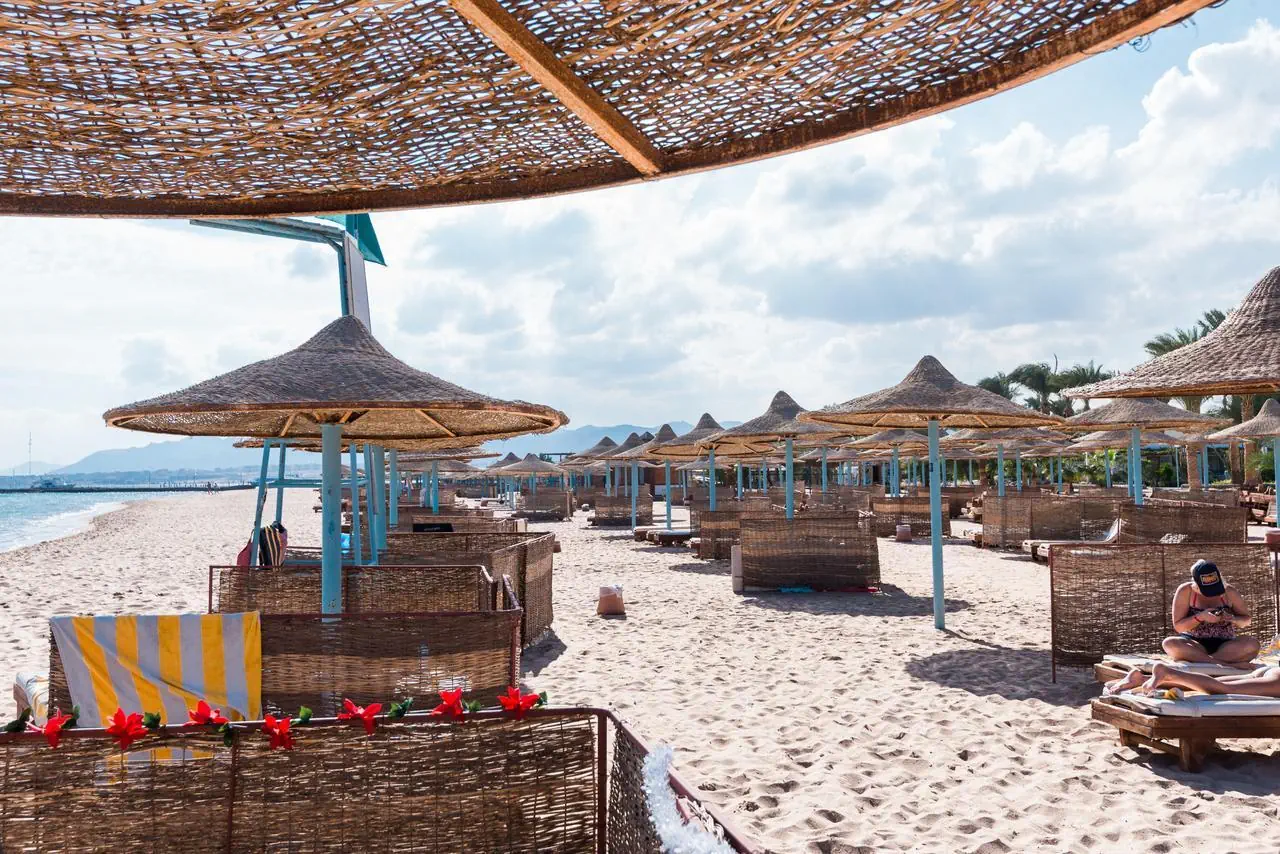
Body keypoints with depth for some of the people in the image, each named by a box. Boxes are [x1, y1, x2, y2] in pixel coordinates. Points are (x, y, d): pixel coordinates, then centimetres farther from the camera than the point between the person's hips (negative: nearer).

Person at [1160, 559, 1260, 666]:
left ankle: (1191, 659, -33)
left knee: (1252, 644, -30)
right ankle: (1229, 664, -39)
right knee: (1170, 643, -35)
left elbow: (1246, 620, 13)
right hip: (1195, 644, -2)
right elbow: (1178, 626, -4)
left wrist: (1232, 619, -11)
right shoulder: (1185, 591, -4)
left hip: (1225, 645, 2)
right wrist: (1200, 617, -21)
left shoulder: (1229, 592, 2)